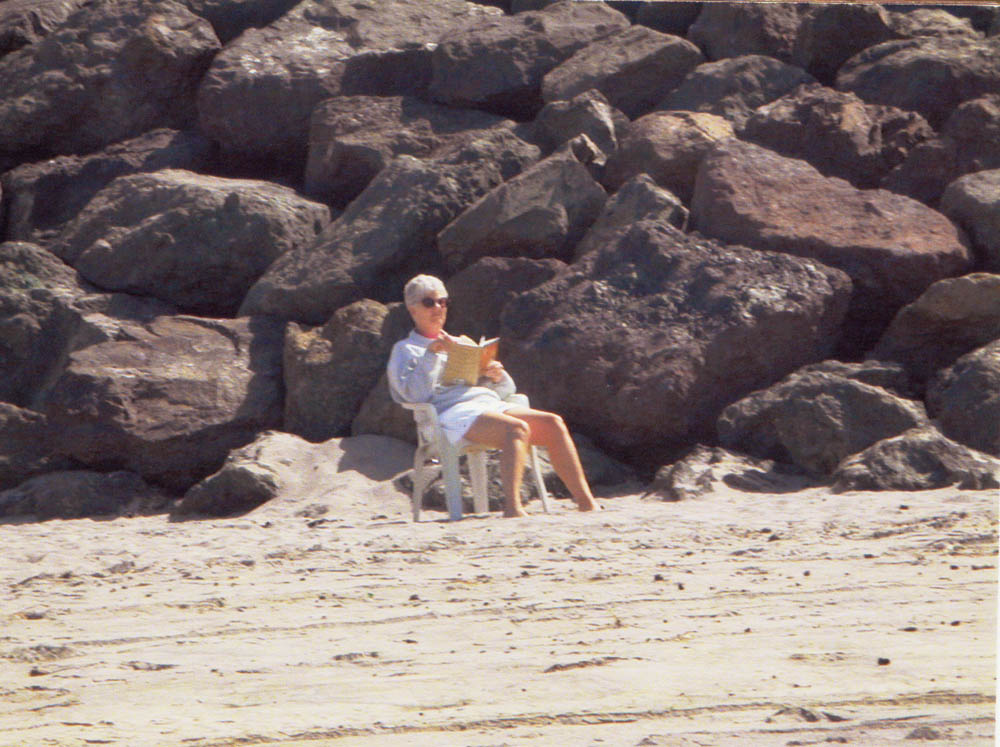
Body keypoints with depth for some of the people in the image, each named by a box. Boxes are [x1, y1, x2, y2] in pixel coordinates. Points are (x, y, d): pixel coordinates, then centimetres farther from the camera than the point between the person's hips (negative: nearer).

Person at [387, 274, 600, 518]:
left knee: (553, 424, -18)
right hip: (453, 412, -6)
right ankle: (512, 507, -49)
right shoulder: (405, 349, 16)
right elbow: (415, 394, -5)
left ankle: (586, 502, -23)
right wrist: (431, 354, -9)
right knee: (517, 429, -34)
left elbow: (507, 389, 27)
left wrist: (497, 376, 4)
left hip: (490, 403, 6)